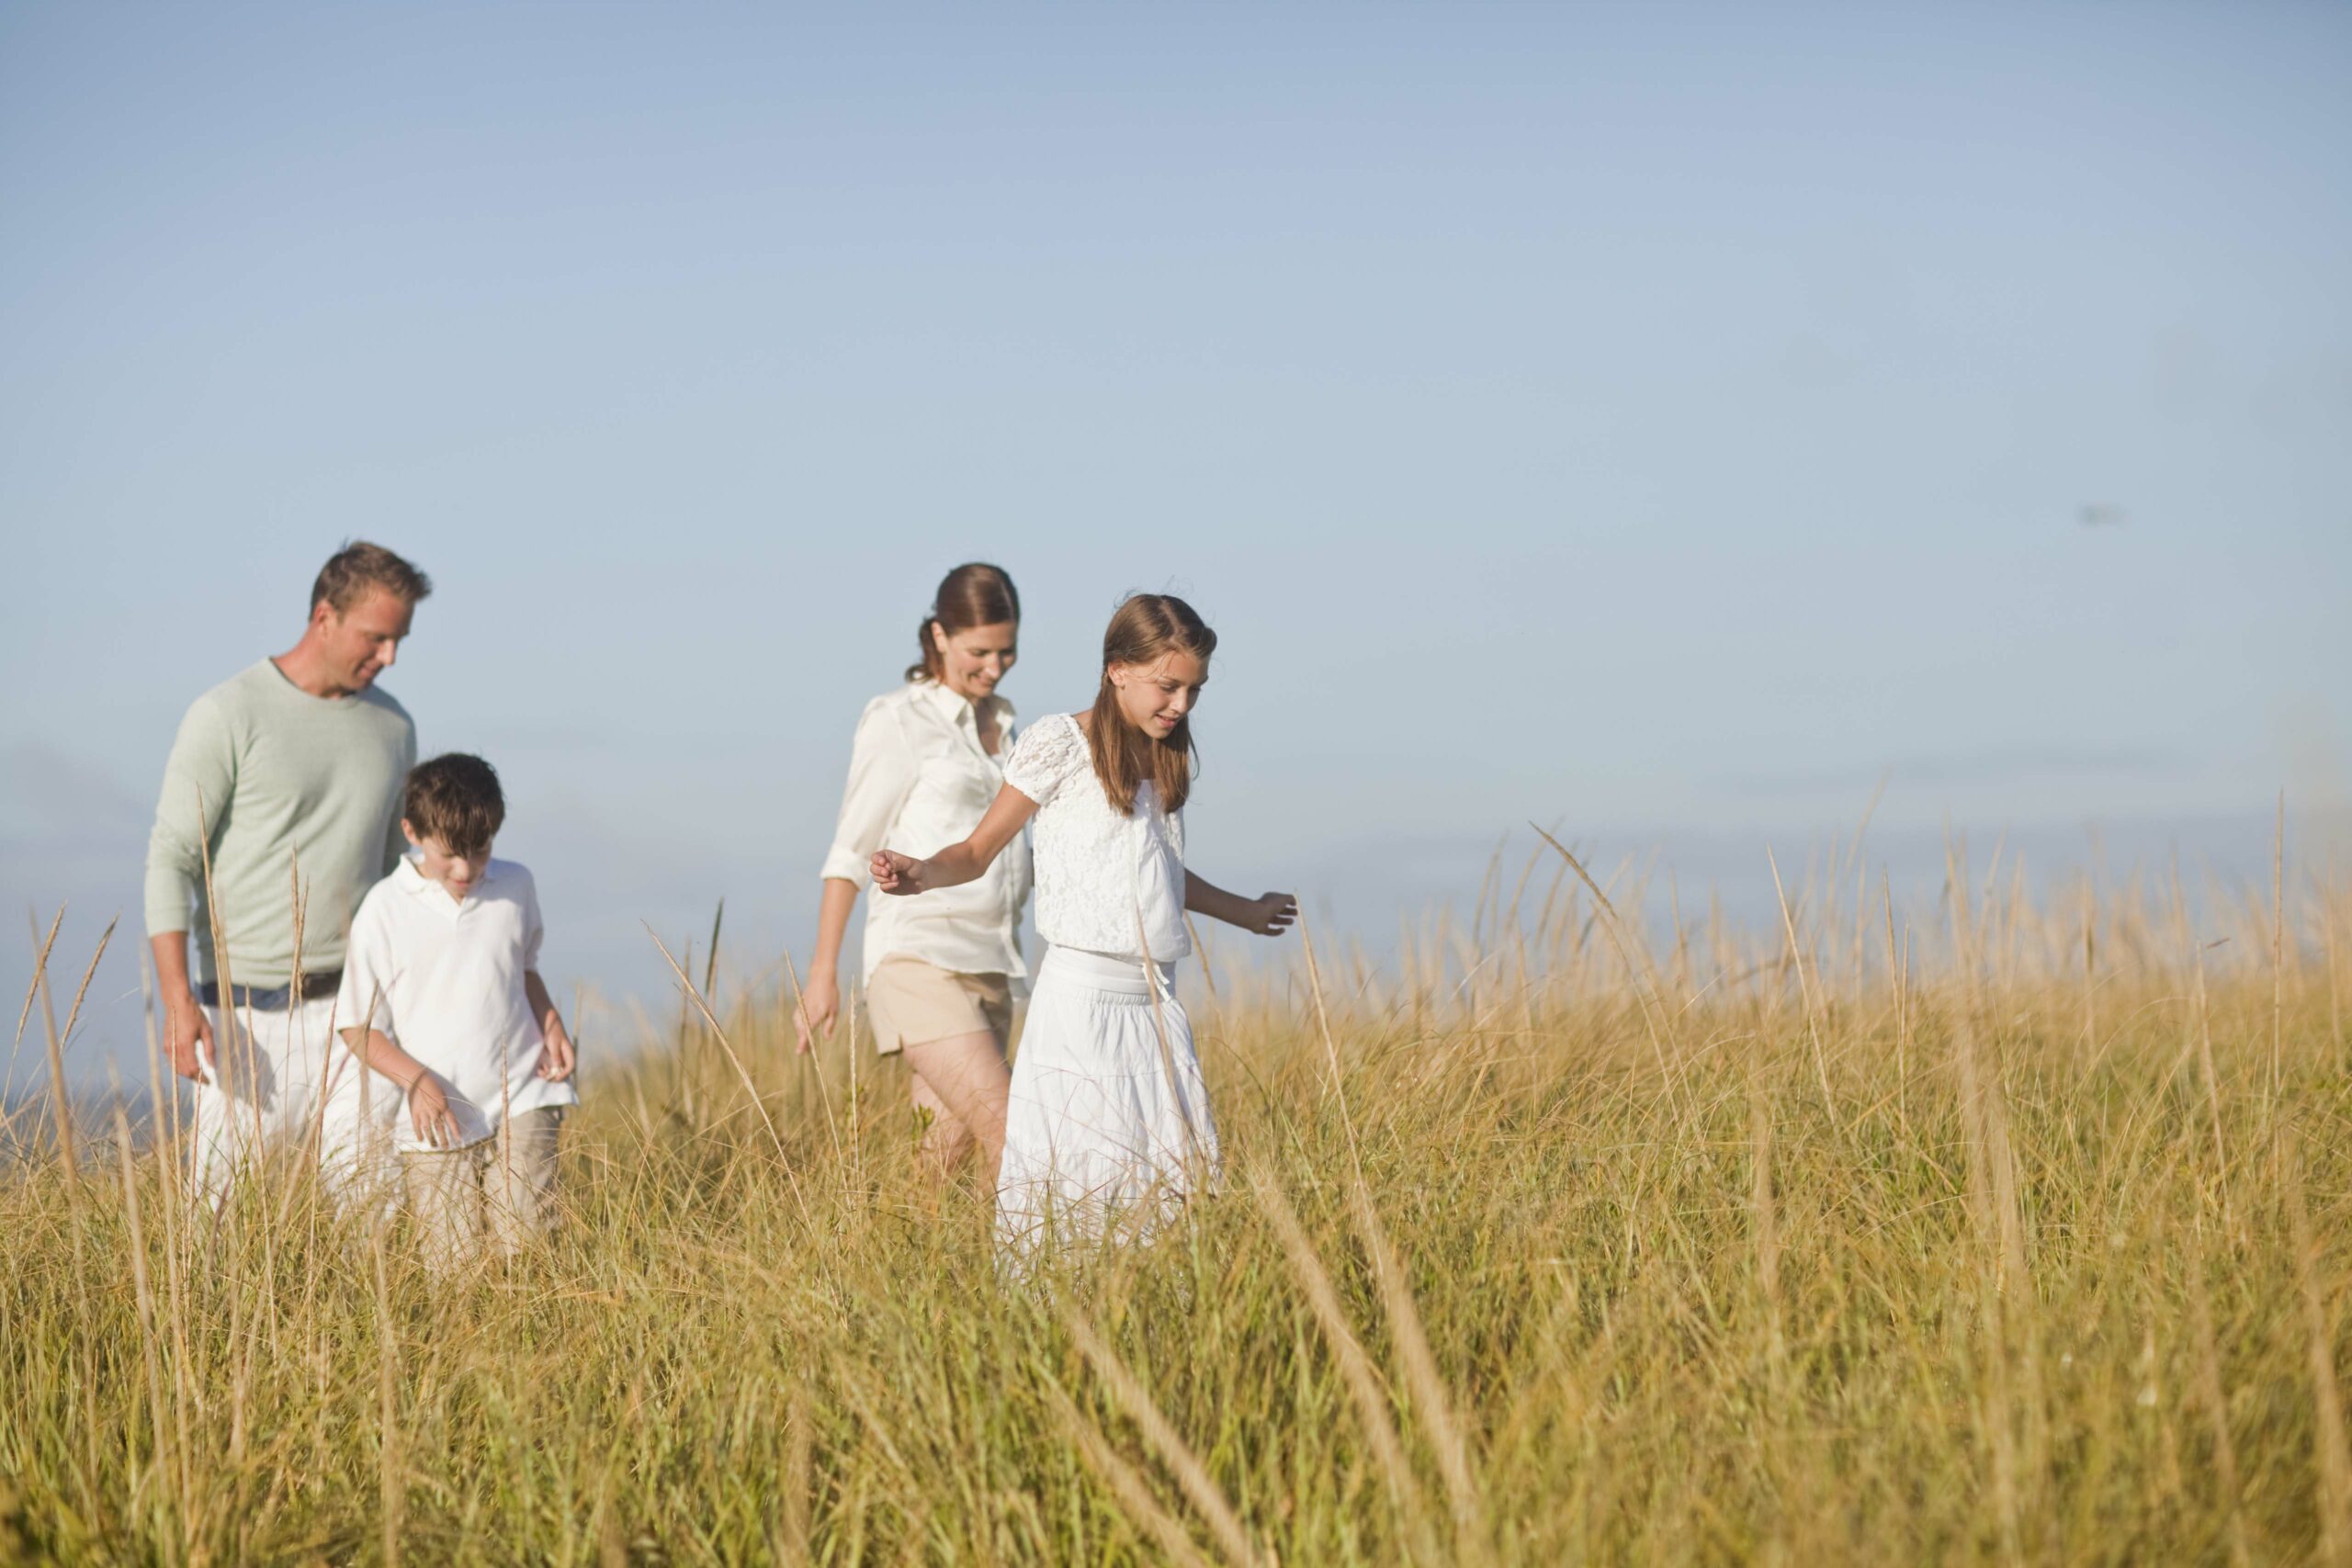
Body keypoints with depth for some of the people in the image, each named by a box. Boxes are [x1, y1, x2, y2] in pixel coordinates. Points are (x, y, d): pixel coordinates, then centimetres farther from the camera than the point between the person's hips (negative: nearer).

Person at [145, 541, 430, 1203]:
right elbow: (171, 860, -9)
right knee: (218, 1200, -2)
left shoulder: (393, 726, 10)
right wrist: (177, 1001, -19)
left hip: (353, 1008, 4)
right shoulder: (228, 716, -8)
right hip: (249, 1014, -4)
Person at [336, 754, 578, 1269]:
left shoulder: (515, 888, 6)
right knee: (459, 1269, -2)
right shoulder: (384, 911, -4)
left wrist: (551, 1025, 5)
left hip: (521, 1104, 2)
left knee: (524, 1250, -11)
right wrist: (416, 1079, -16)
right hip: (437, 1124, -1)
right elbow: (358, 1026, -1)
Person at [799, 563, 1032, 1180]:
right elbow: (850, 852, -2)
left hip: (989, 964, 7)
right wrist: (823, 973, -4)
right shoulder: (898, 721, -3)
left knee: (948, 1151, 2)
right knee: (1005, 1131, -18)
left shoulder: (999, 719, 17)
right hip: (920, 958, -7)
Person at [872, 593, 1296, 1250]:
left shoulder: (1161, 758, 15)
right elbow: (979, 851, -2)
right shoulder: (1060, 743, -4)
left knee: (1181, 1181, 2)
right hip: (1082, 999, -7)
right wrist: (921, 873, -24)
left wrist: (1244, 911, 46)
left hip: (1155, 1004, 7)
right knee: (1077, 1188, -9)